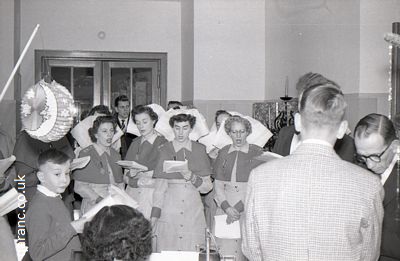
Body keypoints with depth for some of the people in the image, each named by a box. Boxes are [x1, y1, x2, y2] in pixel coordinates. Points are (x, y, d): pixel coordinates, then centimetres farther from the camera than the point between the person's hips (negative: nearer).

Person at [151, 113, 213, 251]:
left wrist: (192, 177, -13)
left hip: (193, 211, 1)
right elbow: (159, 187, 1)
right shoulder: (165, 150, 3)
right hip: (168, 212, -1)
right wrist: (154, 217, -6)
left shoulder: (200, 150, 6)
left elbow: (207, 187, 5)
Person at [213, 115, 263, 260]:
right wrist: (227, 208, -8)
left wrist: (239, 208, -13)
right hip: (226, 207, 3)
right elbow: (218, 183, 7)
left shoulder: (257, 153, 1)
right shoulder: (224, 153, 12)